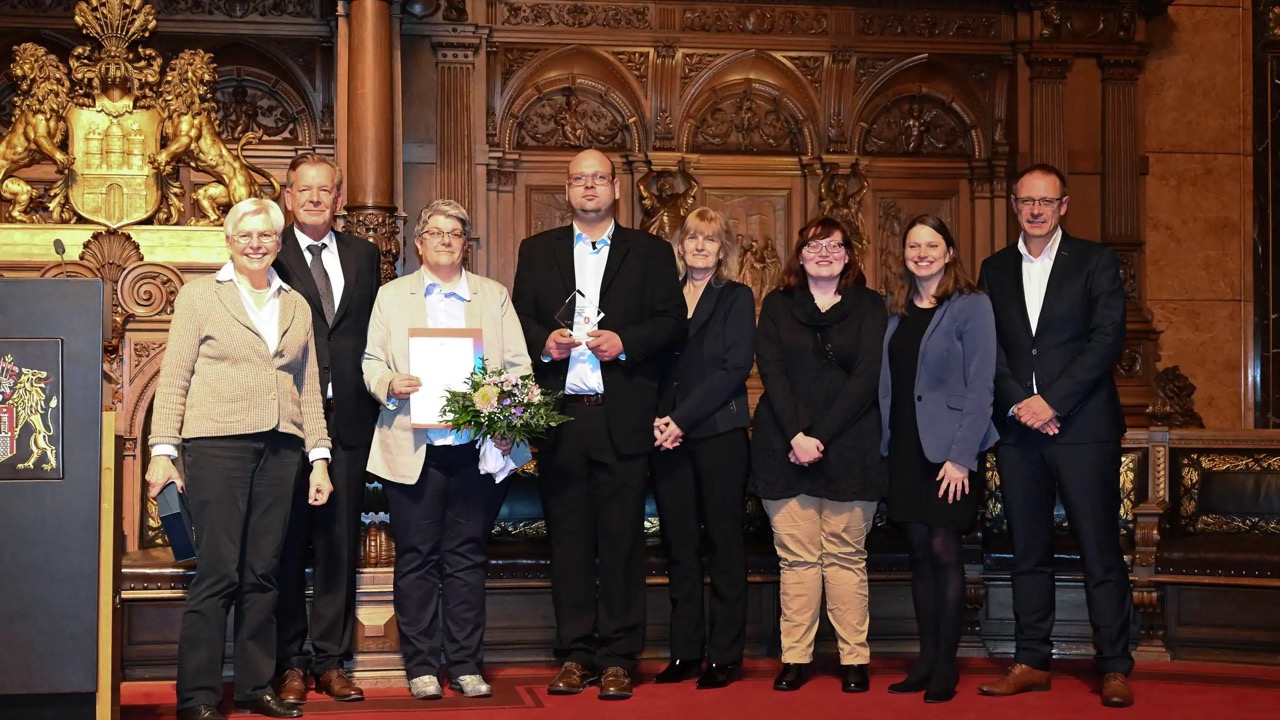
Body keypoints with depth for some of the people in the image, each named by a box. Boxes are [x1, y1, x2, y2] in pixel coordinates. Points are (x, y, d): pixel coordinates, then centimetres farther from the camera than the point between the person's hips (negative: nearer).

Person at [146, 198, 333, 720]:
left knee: (262, 573, 6)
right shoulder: (200, 295, 6)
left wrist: (319, 456, 11)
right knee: (218, 571, -7)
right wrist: (163, 451, -6)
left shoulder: (296, 305, 17)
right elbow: (174, 378, 2)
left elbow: (308, 387, 17)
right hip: (218, 443, -4)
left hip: (280, 448, 4)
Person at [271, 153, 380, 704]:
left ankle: (331, 660, 16)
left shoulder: (363, 255, 14)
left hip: (348, 418, 4)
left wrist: (374, 395, 3)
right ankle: (289, 663, 10)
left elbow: (371, 334, 14)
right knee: (287, 544, 2)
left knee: (340, 543, 8)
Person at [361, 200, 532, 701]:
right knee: (416, 558, 2)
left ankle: (466, 665, 11)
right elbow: (371, 362, 8)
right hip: (412, 448, 0)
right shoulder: (391, 296, 13)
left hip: (477, 447, 1)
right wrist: (390, 384, -14)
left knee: (467, 557, 3)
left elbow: (519, 366, 7)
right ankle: (421, 667, 10)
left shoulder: (494, 297, 14)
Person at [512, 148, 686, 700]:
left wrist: (624, 342, -12)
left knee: (622, 540, -1)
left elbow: (673, 321, 3)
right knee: (568, 538, 4)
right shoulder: (537, 251, 14)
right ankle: (575, 654, 11)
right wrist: (545, 342, -9)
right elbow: (518, 321, 11)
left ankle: (618, 658, 5)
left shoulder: (651, 252, 9)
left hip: (622, 417, -1)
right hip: (559, 415, 2)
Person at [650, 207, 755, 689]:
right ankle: (684, 652, 10)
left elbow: (735, 368, -7)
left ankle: (725, 655, 3)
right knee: (679, 545, 5)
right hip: (668, 436, 4)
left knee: (724, 544, 0)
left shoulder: (737, 298, 4)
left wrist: (683, 418, -14)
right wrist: (658, 421, -7)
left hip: (718, 433, -4)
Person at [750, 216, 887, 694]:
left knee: (846, 556, -1)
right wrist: (797, 436, -12)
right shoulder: (777, 306, 13)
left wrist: (820, 437, -10)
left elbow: (866, 378, -2)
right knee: (795, 557, -1)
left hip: (848, 448, -1)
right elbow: (771, 373, 2)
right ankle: (795, 658, 4)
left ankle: (855, 659, 4)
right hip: (785, 447, 1)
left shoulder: (869, 306, 8)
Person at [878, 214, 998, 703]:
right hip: (906, 447, 5)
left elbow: (980, 387, -11)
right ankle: (926, 662, 15)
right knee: (919, 553, 8)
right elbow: (886, 383, 11)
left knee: (943, 551, -5)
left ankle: (946, 667, 5)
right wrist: (885, 442, 1)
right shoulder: (895, 310, 11)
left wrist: (961, 455, -17)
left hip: (950, 448, -5)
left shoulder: (971, 306, -6)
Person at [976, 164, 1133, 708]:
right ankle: (1031, 662, 13)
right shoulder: (995, 270, 13)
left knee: (1100, 550, -3)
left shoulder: (1095, 261, 3)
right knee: (1028, 552, 7)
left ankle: (1114, 668, 3)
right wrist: (1017, 403, -9)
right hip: (1018, 429, 4)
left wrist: (1053, 401, -14)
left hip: (1083, 425, -3)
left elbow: (1108, 338, -6)